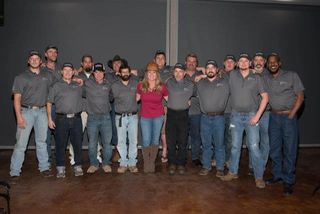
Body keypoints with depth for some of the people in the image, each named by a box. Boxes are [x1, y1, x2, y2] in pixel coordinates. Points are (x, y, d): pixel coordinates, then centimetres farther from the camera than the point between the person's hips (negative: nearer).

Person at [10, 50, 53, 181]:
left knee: (42, 141, 10)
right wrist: (19, 116, -13)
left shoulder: (47, 76, 11)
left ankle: (44, 168, 20)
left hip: (42, 112, 3)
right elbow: (17, 98, -3)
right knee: (21, 143, -4)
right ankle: (14, 172, 5)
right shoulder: (21, 77, 2)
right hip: (26, 111, -3)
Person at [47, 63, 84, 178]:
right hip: (61, 119, -2)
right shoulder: (56, 86, 6)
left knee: (77, 143, 5)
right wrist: (49, 118, -1)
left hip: (76, 118, 2)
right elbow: (49, 103, 5)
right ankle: (60, 168, 14)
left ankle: (77, 166, 17)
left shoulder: (78, 86, 12)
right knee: (60, 144, 3)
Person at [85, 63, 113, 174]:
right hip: (92, 118, -1)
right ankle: (93, 164, 22)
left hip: (105, 117, 1)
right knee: (92, 143, 7)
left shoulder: (108, 84, 5)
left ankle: (106, 163, 20)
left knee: (107, 143, 5)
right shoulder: (88, 83, -1)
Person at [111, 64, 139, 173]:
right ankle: (123, 163, 12)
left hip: (133, 116, 1)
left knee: (133, 140, 3)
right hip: (120, 117, -1)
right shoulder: (115, 86, 1)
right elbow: (111, 98, 8)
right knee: (121, 141, 2)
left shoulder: (135, 83, 4)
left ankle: (132, 163, 13)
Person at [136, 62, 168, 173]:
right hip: (145, 117, 0)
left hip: (158, 116, 0)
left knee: (155, 140, 9)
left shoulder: (162, 87, -6)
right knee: (146, 141, -1)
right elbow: (136, 98, 10)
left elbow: (169, 99, 7)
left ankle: (152, 162, 24)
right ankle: (146, 163, 16)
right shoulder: (140, 86, -4)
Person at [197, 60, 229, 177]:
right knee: (206, 144, 9)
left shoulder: (224, 82, 2)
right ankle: (206, 166, 21)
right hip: (205, 117, 2)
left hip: (218, 117, -2)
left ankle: (220, 168, 15)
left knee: (219, 144, 3)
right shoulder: (200, 83, 10)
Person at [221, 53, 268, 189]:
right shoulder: (232, 75, 4)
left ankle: (259, 177, 9)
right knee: (235, 146, 11)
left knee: (254, 147, -4)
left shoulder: (256, 78, 1)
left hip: (251, 115, -2)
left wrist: (257, 115, -7)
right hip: (236, 116, 2)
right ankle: (233, 172, 24)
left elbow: (265, 97, 0)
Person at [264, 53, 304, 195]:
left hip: (289, 116, -3)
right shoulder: (265, 79, 9)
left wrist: (291, 114, -9)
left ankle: (288, 181, 9)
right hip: (273, 117, 4)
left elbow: (300, 96, -3)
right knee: (274, 149, 10)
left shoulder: (291, 76, 0)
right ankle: (277, 175, 26)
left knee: (289, 150, -1)